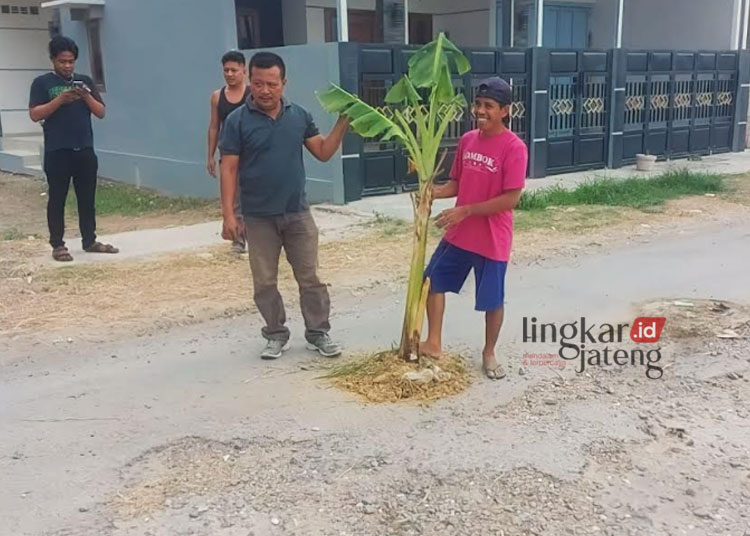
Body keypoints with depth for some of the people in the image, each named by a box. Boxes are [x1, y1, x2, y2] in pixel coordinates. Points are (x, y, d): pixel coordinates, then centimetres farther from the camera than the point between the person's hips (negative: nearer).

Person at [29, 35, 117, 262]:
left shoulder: (85, 81, 12)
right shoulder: (42, 83, 1)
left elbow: (101, 112, 8)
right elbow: (35, 115, -8)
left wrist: (87, 96, -10)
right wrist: (60, 99, -18)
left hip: (85, 150, 4)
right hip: (57, 152, -3)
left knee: (87, 198, 8)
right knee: (57, 199, 2)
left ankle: (89, 241, 18)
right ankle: (57, 245, 8)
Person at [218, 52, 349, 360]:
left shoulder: (299, 116, 2)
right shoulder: (238, 121, -7)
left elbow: (324, 153, 6)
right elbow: (229, 169, -8)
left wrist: (343, 122, -7)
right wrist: (229, 215, -12)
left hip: (298, 214, 2)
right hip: (259, 218, -2)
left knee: (310, 278, 7)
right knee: (264, 283, 8)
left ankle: (318, 333, 20)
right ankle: (276, 335, 24)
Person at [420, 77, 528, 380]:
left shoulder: (514, 147, -17)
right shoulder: (467, 140, 4)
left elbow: (511, 198, -20)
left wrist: (465, 210, -23)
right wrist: (433, 192, -8)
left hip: (492, 239, -6)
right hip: (458, 234, 7)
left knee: (493, 300, 8)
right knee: (434, 280, 12)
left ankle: (489, 354, 29)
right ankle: (433, 343, 25)